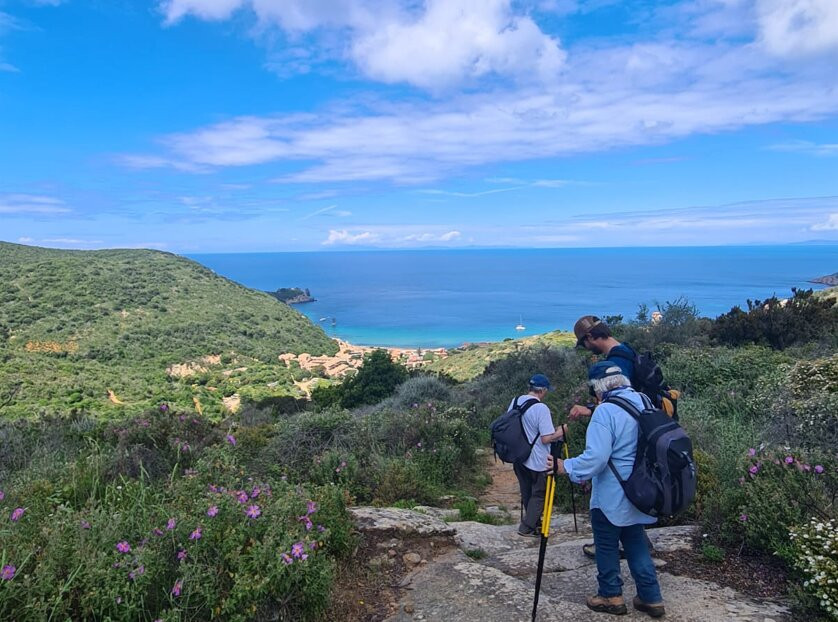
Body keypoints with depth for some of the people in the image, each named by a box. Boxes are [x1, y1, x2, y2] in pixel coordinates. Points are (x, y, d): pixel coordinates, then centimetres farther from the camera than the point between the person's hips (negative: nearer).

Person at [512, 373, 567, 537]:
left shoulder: (515, 401, 0)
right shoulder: (541, 408, -22)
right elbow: (546, 438, -22)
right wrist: (559, 433, -4)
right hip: (537, 461, -7)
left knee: (526, 493, 19)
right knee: (539, 494, 8)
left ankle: (534, 522, 33)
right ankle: (527, 527, 9)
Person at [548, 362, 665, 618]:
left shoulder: (605, 411, -22)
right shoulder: (643, 401, 3)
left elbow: (596, 457, -28)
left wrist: (565, 467, -17)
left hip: (612, 495, -7)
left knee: (606, 545, 10)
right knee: (636, 542, 19)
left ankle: (611, 596, 23)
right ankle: (651, 598, 23)